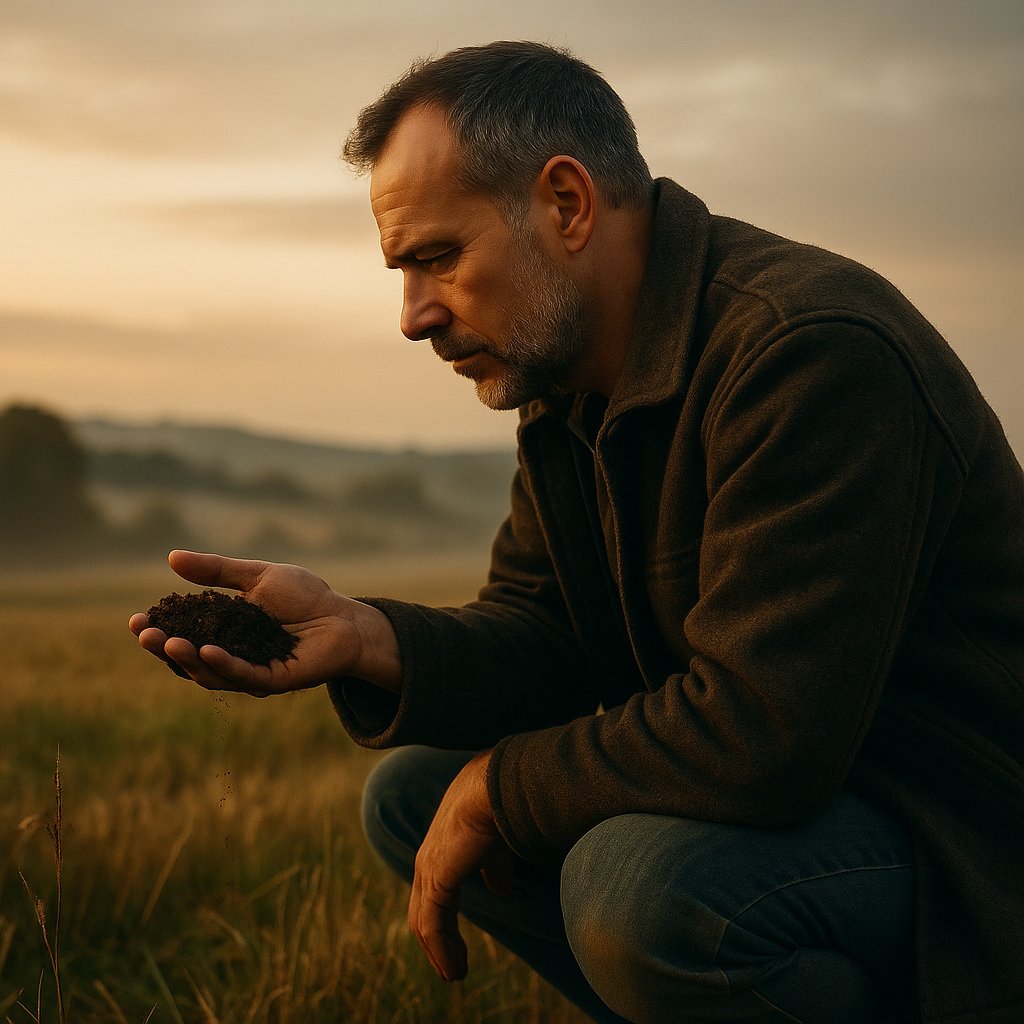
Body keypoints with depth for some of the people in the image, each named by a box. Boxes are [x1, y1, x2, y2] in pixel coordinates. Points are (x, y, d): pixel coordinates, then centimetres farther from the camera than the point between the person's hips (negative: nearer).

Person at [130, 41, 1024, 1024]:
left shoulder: (815, 352, -26)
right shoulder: (570, 385, 6)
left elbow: (757, 731, -31)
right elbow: (546, 644, 6)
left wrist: (499, 787, -15)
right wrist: (366, 639, -14)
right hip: (763, 783, 9)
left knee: (636, 878, -34)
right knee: (410, 793, 5)